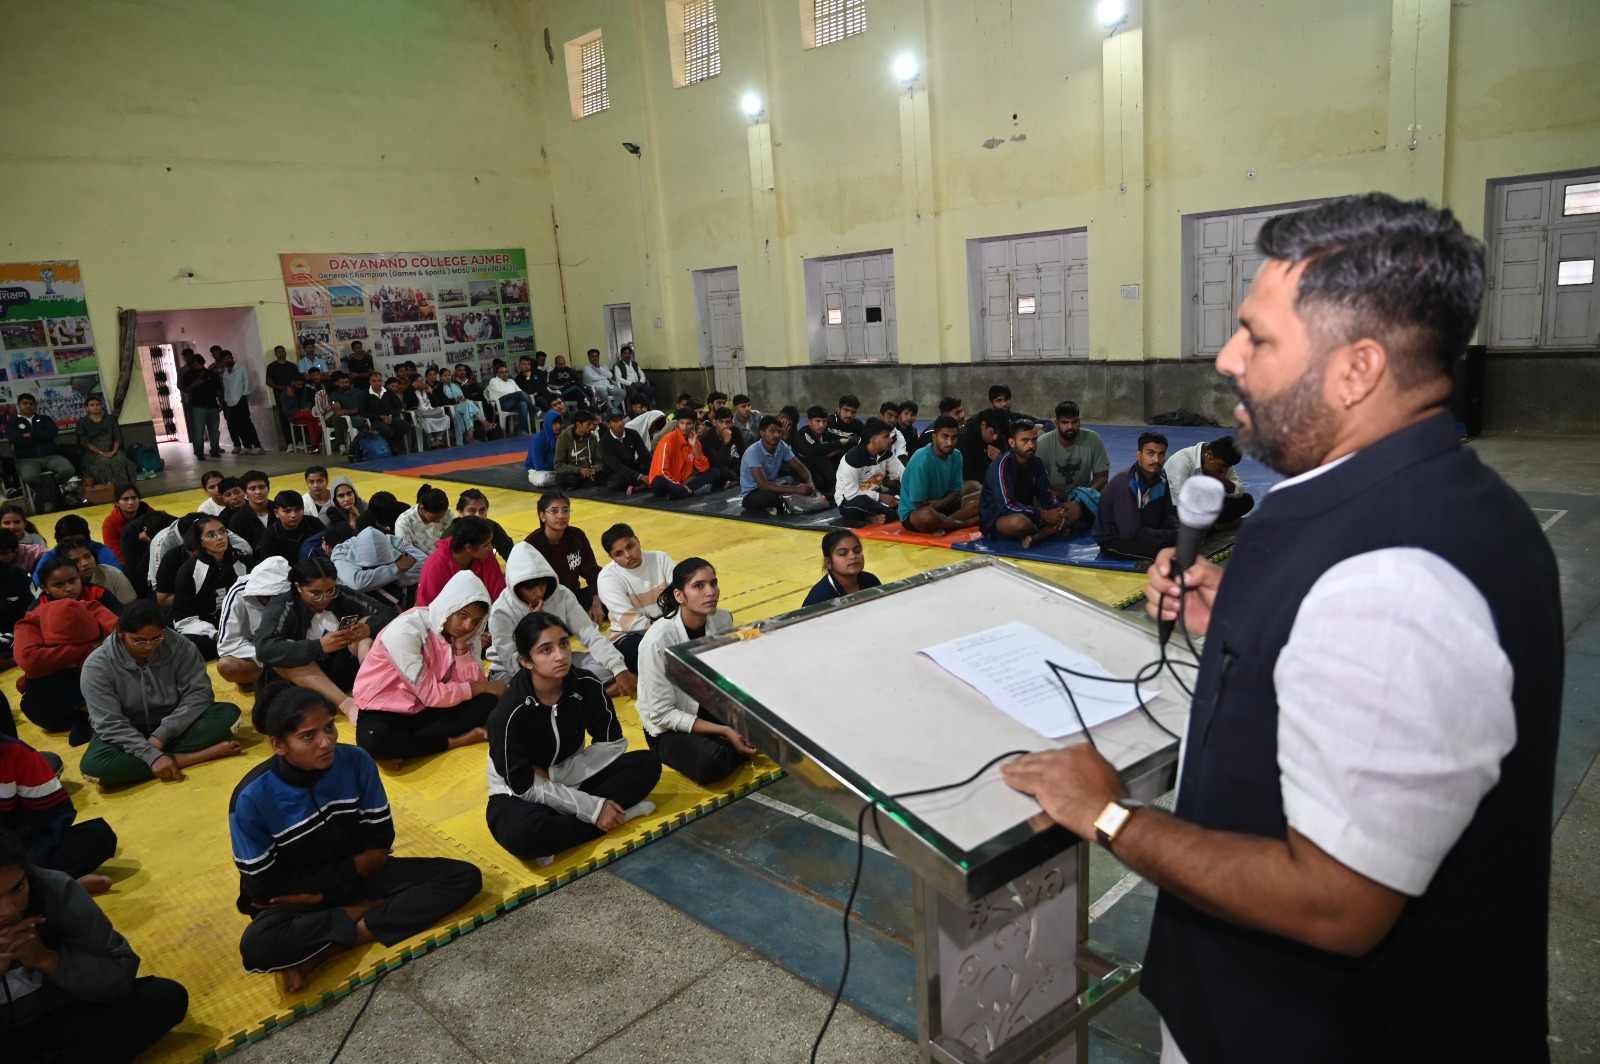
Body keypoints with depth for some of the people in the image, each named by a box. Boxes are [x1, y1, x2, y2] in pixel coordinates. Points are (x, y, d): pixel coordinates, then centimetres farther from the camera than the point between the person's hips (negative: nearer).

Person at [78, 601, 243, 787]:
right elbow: (110, 724, -21)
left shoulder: (179, 645, -14)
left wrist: (161, 734, -25)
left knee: (228, 713, -23)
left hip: (174, 728, 1)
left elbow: (198, 692, -14)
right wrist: (152, 756, -33)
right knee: (94, 765, -35)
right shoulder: (97, 666, -18)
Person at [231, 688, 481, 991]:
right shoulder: (252, 797, -21)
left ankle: (322, 950, -18)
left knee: (465, 877, -14)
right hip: (294, 898, -3)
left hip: (359, 875, 4)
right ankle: (366, 912, -11)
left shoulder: (356, 761, -15)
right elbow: (265, 887, -13)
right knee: (257, 947, -38)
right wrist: (354, 867, -13)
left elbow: (380, 845, -7)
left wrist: (319, 893, -15)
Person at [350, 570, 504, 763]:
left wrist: (461, 645, -21)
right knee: (372, 741, -39)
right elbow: (431, 695, -24)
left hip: (425, 709, 6)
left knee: (487, 702, -17)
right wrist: (482, 687, -14)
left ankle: (403, 746, -18)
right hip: (384, 709, -6)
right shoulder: (407, 630, -25)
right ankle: (454, 741, -19)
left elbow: (471, 683, -11)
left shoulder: (460, 632, -4)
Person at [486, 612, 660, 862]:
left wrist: (557, 774, -16)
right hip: (520, 794, -5)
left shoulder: (588, 687, -15)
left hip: (572, 780, 5)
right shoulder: (509, 713, -26)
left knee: (648, 763, -14)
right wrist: (592, 808, -25)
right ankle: (619, 811, -23)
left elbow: (613, 744, -4)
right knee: (522, 834, -40)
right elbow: (525, 786, -22)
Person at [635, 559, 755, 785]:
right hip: (669, 727, -5)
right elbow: (662, 714, -21)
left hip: (714, 707, 5)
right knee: (709, 763, -33)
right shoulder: (657, 641, -27)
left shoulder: (723, 620, -12)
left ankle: (714, 745, -2)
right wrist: (725, 732, -24)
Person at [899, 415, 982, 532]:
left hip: (942, 506, 7)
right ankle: (967, 523, -15)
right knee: (927, 515, -42)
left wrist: (942, 502, -19)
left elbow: (956, 490, 2)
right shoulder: (921, 460, -25)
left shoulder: (956, 456, -5)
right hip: (913, 512, -7)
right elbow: (919, 503, -22)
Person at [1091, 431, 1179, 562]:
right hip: (1113, 541, -8)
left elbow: (1167, 513, 4)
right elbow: (1132, 532, -28)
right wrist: (1174, 536, -24)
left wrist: (1179, 532, -18)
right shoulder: (1125, 484, -26)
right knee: (1163, 548, -30)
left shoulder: (1160, 477, -3)